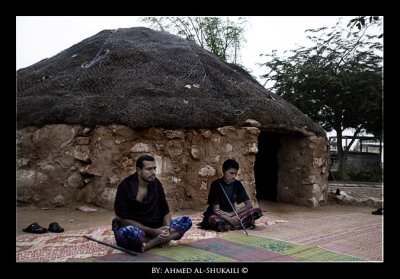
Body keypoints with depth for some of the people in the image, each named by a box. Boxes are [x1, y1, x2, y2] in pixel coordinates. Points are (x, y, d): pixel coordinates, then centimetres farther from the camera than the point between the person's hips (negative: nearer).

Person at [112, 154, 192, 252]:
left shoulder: (156, 184, 0)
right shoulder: (125, 186, -14)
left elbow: (165, 212, 2)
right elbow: (125, 220, -17)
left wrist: (166, 230, -20)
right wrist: (153, 232, -21)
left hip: (154, 229, 6)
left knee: (186, 221, -12)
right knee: (128, 232, -41)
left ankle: (148, 244, -24)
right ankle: (160, 240, -18)